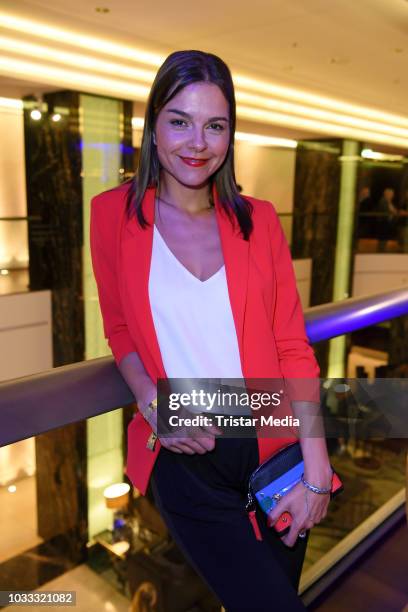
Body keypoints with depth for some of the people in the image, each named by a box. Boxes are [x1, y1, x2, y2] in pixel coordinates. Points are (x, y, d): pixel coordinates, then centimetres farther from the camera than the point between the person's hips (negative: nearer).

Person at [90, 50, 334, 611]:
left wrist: (316, 475, -6)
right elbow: (119, 329, 7)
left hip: (272, 445, 2)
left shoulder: (258, 220, 1)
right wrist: (152, 404, -11)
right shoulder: (114, 214, -2)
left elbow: (293, 347, -2)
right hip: (183, 458, -2)